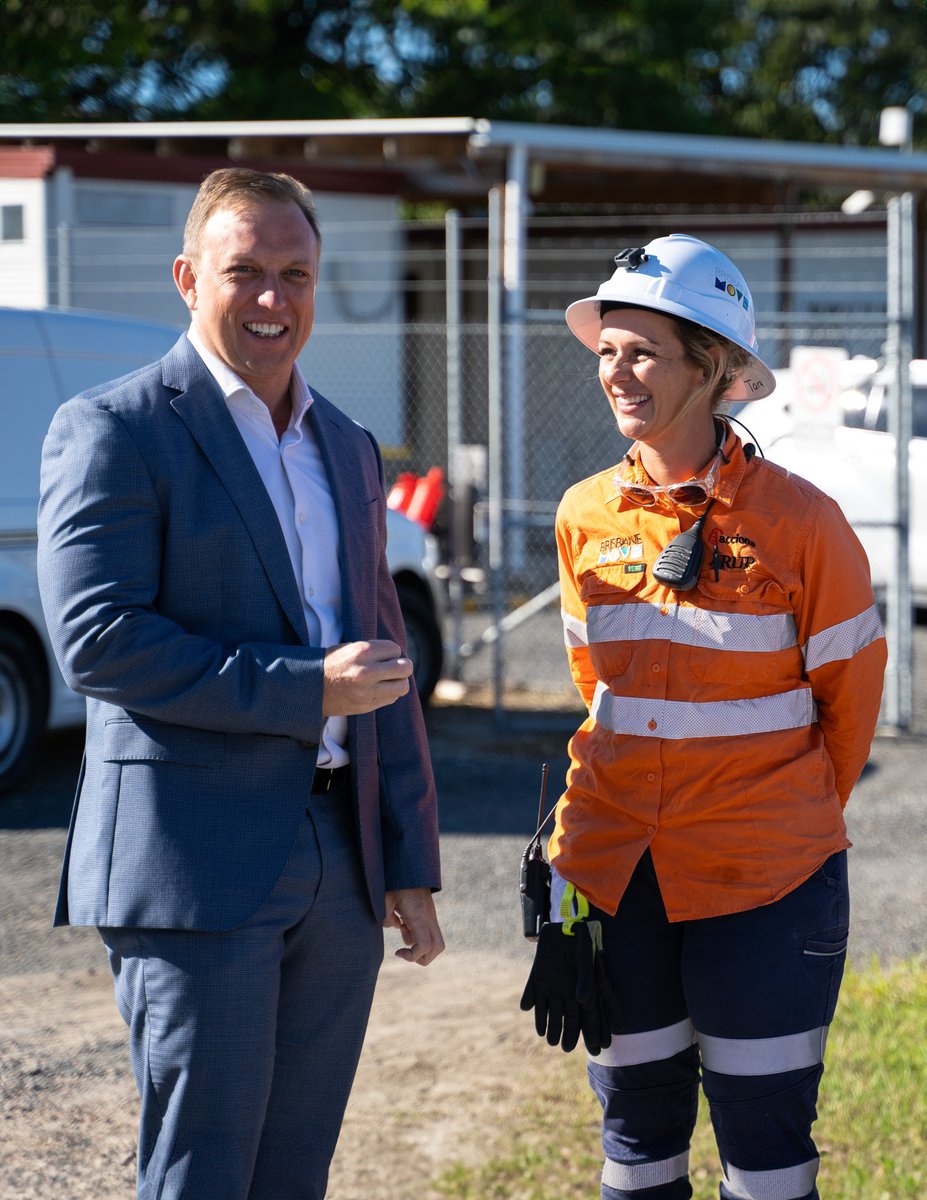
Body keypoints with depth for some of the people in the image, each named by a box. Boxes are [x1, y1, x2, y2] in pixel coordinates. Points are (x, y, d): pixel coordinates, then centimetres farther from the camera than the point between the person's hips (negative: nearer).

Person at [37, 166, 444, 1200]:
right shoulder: (112, 431, -5)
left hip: (340, 874, 7)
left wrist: (410, 866, 15)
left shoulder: (349, 448, 17)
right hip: (196, 870, -6)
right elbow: (95, 640, -15)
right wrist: (303, 689, -18)